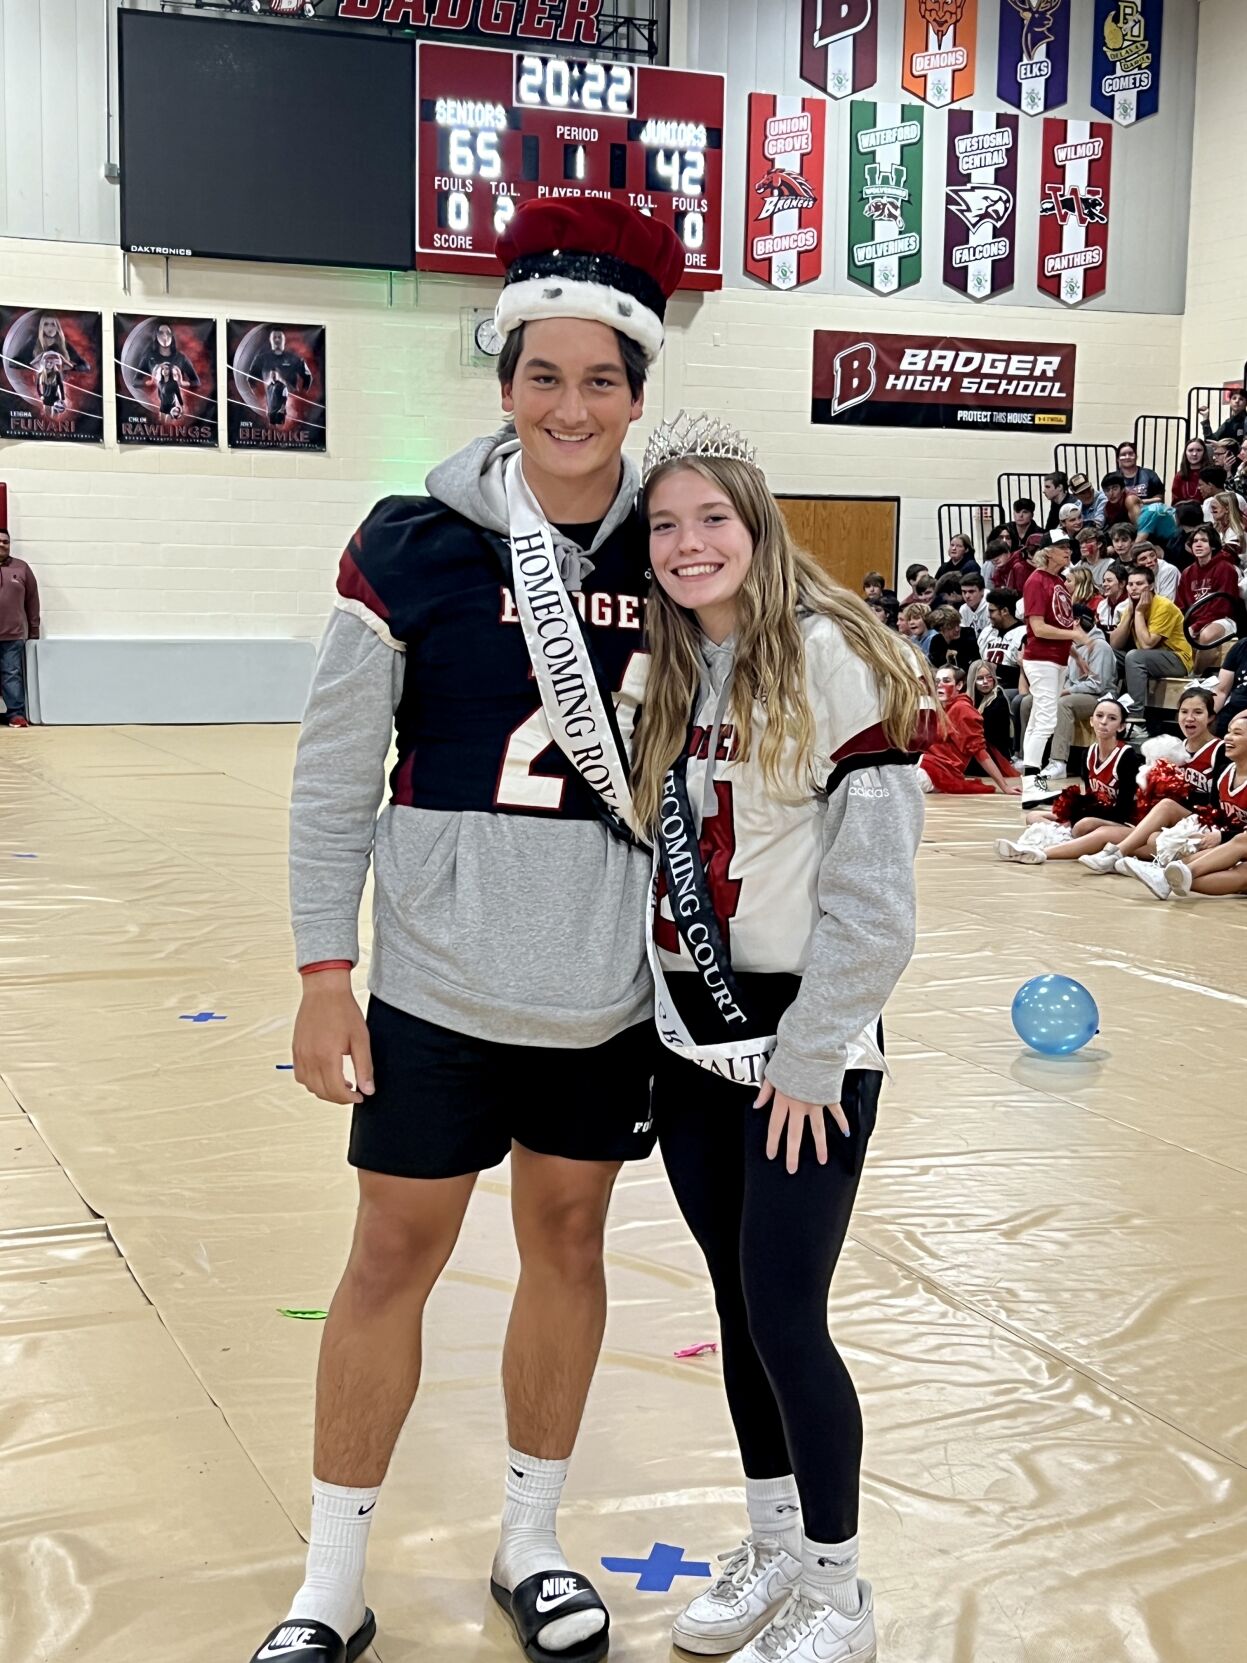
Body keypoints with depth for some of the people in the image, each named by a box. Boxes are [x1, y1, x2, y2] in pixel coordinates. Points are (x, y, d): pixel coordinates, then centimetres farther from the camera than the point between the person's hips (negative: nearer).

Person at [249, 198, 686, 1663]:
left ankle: (529, 1545, 33)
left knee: (567, 1239, 14)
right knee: (393, 1255, 5)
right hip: (441, 979, -2)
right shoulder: (410, 546, -9)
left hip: (610, 988, 3)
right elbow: (334, 772, -5)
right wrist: (323, 974, -8)